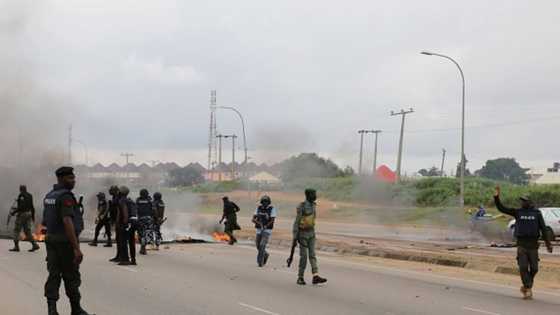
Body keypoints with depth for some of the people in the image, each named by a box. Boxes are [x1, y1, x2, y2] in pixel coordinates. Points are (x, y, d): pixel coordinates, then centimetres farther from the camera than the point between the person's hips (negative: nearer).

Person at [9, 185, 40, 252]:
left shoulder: (21, 196, -12)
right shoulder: (29, 196, 11)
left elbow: (21, 207, -21)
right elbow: (32, 207, 14)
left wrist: (13, 212, -14)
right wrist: (33, 216, 20)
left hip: (22, 214, -8)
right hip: (28, 214, 8)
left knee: (16, 230, 2)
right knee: (27, 231, 8)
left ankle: (16, 247, 2)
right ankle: (34, 245, -3)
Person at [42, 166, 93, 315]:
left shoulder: (49, 196, 12)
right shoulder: (66, 196, -17)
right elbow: (67, 222, -26)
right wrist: (77, 247, -27)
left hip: (51, 239, 8)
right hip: (65, 241, -8)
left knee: (53, 275, 5)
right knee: (71, 276, 4)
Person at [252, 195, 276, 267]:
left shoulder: (272, 209, -7)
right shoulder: (258, 208, 4)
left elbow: (272, 220, -16)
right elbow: (253, 219, -2)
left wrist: (266, 226, -31)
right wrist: (258, 222, -23)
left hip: (267, 230, -5)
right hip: (259, 230, 5)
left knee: (262, 245, -18)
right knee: (258, 246, 11)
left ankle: (260, 261, -12)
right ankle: (265, 255, 39)